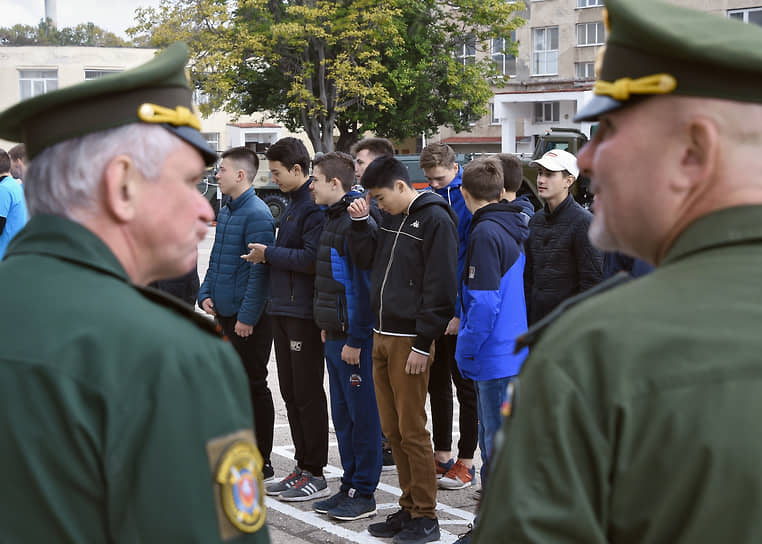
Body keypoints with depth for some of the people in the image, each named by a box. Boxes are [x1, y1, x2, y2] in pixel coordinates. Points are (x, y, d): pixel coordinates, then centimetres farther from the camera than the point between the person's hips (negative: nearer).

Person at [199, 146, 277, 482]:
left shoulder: (257, 214, -15)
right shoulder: (225, 212, 14)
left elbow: (260, 269, -19)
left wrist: (248, 316, -21)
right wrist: (206, 294, 7)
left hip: (249, 319, -9)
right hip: (224, 314, 9)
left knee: (253, 387, -1)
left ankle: (262, 464, 8)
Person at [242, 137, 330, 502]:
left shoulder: (315, 206, -15)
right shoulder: (293, 204, 16)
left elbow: (312, 259, -22)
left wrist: (270, 253, -12)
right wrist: (267, 256, 7)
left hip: (304, 312, -10)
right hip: (283, 308, 10)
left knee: (308, 393, -3)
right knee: (290, 392, 13)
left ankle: (315, 475, 4)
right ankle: (302, 466, 21)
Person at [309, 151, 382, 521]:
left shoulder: (357, 222, -17)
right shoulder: (334, 217, 15)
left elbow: (362, 284, -20)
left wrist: (355, 339, -19)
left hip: (355, 336, -10)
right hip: (334, 333, 10)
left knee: (362, 414, -1)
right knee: (342, 415, 15)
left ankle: (364, 494, 7)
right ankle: (350, 486, 24)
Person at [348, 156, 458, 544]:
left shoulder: (435, 220, -12)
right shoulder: (391, 219, 14)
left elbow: (440, 289, -16)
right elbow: (366, 259, 19)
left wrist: (422, 345, -17)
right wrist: (360, 222, 5)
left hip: (409, 342, -8)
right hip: (382, 337, 8)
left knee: (412, 430, -3)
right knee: (391, 429, 12)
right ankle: (409, 508, 22)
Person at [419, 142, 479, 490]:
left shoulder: (469, 200, -13)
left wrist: (461, 312, -18)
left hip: (460, 315, -6)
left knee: (465, 387, 4)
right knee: (436, 384, 14)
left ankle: (465, 463, 13)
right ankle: (441, 456, 25)